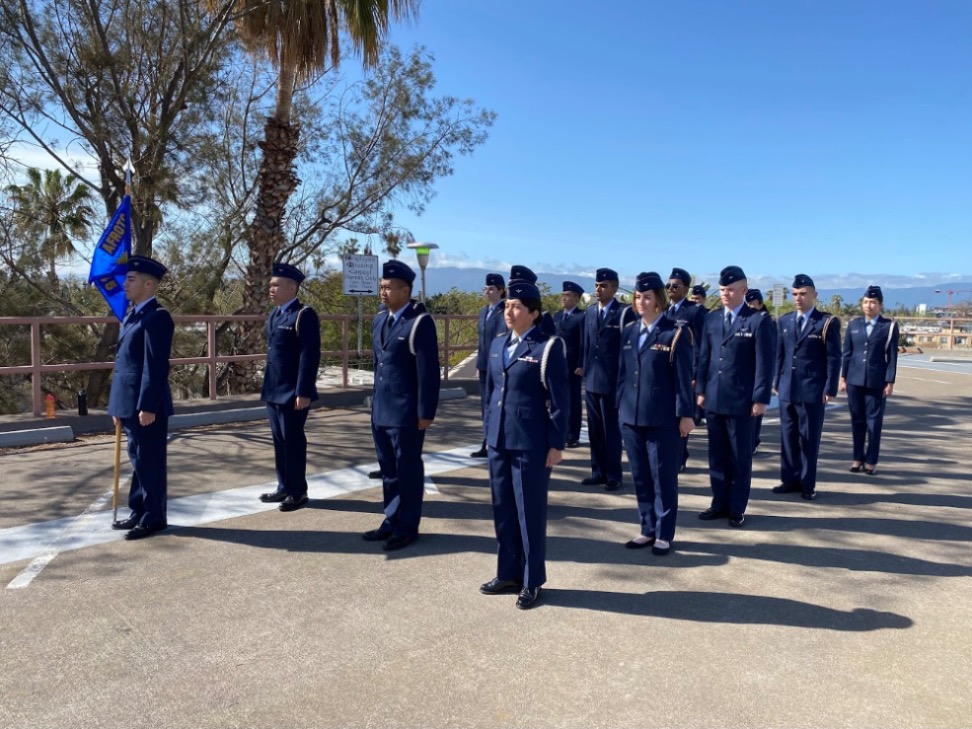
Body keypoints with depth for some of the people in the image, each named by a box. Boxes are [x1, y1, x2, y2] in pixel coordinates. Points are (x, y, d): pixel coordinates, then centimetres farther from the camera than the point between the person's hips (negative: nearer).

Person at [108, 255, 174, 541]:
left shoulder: (156, 317, -14)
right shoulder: (131, 317, 16)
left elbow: (156, 366, -20)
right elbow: (123, 362, 18)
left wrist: (147, 406, -22)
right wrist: (117, 405, 18)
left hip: (146, 405, -10)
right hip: (130, 404, 10)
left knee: (150, 462, 1)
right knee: (138, 461, 17)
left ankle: (154, 518, 11)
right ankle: (139, 513, 28)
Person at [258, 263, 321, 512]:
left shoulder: (304, 315, -13)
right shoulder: (275, 314, 14)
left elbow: (310, 356, -18)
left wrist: (303, 392, -22)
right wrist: (267, 386, 19)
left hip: (293, 393, -8)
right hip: (274, 391, 8)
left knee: (293, 442, 0)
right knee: (279, 441, 14)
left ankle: (298, 493, 12)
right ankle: (284, 488, 26)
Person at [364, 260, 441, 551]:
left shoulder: (420, 322, -14)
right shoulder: (379, 320, 11)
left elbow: (428, 372, -16)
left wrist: (425, 413, -17)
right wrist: (375, 401, 17)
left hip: (406, 413, -8)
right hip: (381, 410, 8)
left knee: (408, 471, 5)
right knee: (388, 470, 17)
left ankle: (407, 528, 18)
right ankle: (391, 522, 30)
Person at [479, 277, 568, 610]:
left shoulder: (547, 347, -8)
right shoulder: (498, 344, 11)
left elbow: (558, 400, -9)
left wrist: (556, 444, -11)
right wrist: (489, 431, 16)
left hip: (532, 445, -6)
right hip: (499, 442, 7)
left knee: (530, 513, 4)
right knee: (503, 511, 14)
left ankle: (531, 582, 18)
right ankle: (508, 574, 29)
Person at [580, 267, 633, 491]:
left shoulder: (624, 312, -7)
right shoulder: (589, 312, 12)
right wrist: (584, 368, 12)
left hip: (612, 381, -6)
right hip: (591, 380, 6)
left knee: (611, 430, 2)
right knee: (594, 429, 12)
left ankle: (613, 476, 11)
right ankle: (598, 472, 22)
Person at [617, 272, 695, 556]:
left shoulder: (675, 333, -6)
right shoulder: (629, 333, 11)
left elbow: (683, 377, -9)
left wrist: (685, 414, -11)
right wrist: (620, 407, 12)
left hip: (663, 418, -6)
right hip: (631, 417, 6)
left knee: (663, 477, 4)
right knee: (640, 477, 12)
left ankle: (664, 534, 16)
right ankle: (648, 529, 24)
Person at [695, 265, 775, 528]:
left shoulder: (758, 322, -5)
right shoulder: (712, 319, 10)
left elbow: (765, 363, -8)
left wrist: (760, 398, -12)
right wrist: (701, 390, 7)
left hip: (741, 400, -5)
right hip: (713, 398, 5)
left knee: (740, 456, 6)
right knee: (717, 455, 11)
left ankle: (737, 508, 16)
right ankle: (720, 503, 22)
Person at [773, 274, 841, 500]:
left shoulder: (827, 322, -3)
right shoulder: (784, 321, 11)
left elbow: (834, 358, -5)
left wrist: (830, 389, -10)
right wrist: (777, 381, 7)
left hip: (813, 390, -4)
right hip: (787, 389, 4)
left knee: (809, 438, 3)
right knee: (788, 436, 9)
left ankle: (807, 484, 13)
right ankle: (790, 479, 19)